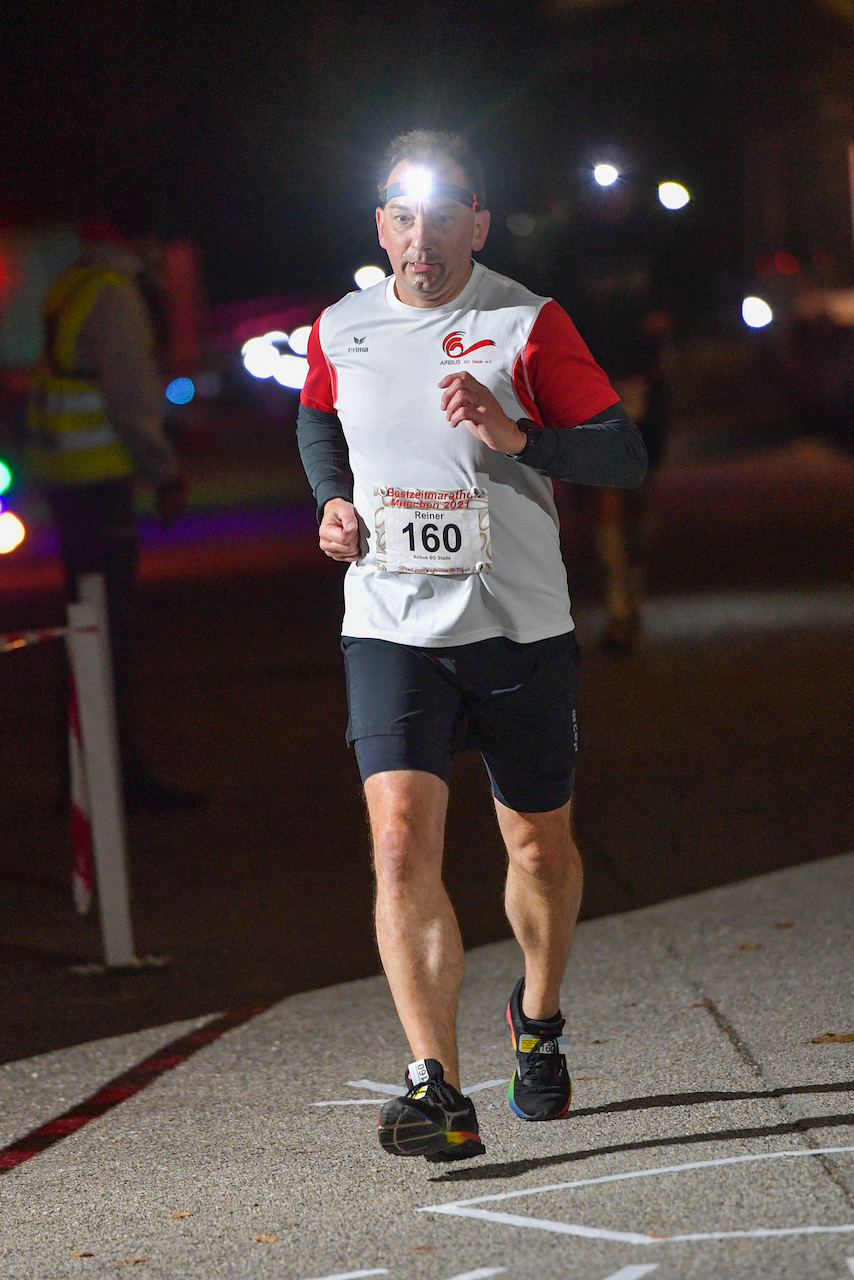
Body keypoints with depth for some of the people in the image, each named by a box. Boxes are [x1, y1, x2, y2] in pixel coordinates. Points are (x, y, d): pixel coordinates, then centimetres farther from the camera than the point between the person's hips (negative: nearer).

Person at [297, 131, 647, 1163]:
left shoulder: (530, 325, -5)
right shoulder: (340, 332, 4)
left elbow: (626, 457, -7)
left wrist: (515, 435, -23)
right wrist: (331, 500, 7)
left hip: (520, 626, -1)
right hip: (390, 628, 1)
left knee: (540, 847, 12)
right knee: (401, 844, -18)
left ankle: (538, 1021, 42)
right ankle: (438, 1092, -23)